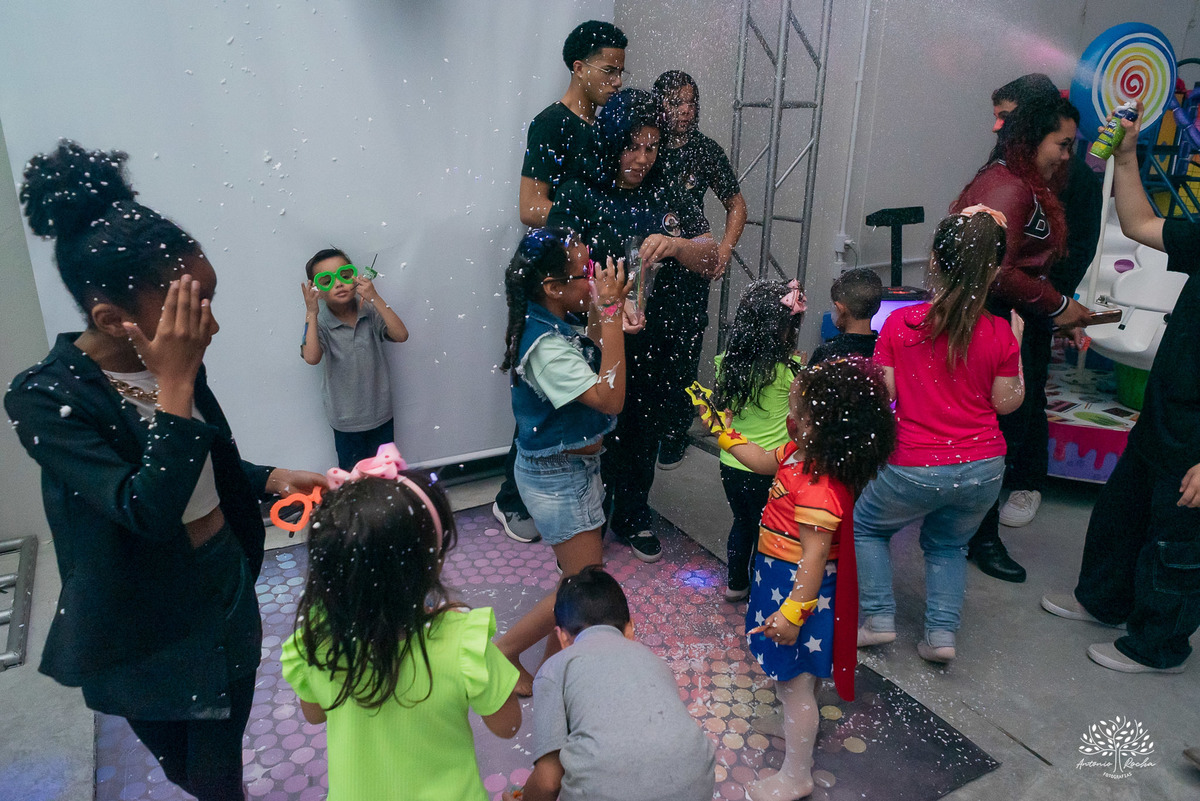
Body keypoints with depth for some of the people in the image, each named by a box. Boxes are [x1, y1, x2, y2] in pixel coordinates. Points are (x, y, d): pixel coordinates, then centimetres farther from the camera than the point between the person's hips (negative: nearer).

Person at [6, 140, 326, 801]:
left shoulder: (173, 360, -7)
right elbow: (147, 509, -33)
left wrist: (275, 479, -7)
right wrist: (175, 386, -34)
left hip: (227, 585, 4)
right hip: (146, 625, -4)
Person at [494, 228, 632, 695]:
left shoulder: (553, 327, 0)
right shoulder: (545, 346, -29)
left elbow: (592, 369, 13)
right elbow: (610, 398, -32)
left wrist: (599, 314, -2)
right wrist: (610, 314, -31)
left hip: (570, 467, 9)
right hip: (558, 477, -9)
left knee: (578, 571, 21)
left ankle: (555, 655, 39)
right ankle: (504, 651, 18)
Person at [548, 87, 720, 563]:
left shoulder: (665, 196, 5)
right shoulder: (579, 196, -8)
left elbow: (711, 260, 2)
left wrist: (676, 244, -20)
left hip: (659, 349, 4)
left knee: (646, 435, 19)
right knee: (601, 437, 8)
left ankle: (634, 518, 41)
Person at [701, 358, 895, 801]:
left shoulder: (818, 488, -33)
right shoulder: (801, 452, -4)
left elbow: (814, 556, -30)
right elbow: (762, 461, 15)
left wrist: (792, 613, -24)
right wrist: (723, 431, 15)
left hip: (799, 587, -10)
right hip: (781, 577, 10)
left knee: (793, 682, 7)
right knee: (796, 673, 32)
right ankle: (801, 723, 58)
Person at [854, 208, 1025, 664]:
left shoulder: (900, 323, -11)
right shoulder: (999, 334, -7)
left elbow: (881, 396, -7)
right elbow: (1007, 403, 5)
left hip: (916, 468, -2)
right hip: (983, 469, 3)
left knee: (866, 526, 24)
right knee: (948, 544, 28)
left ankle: (879, 618, 17)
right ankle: (941, 632, 18)